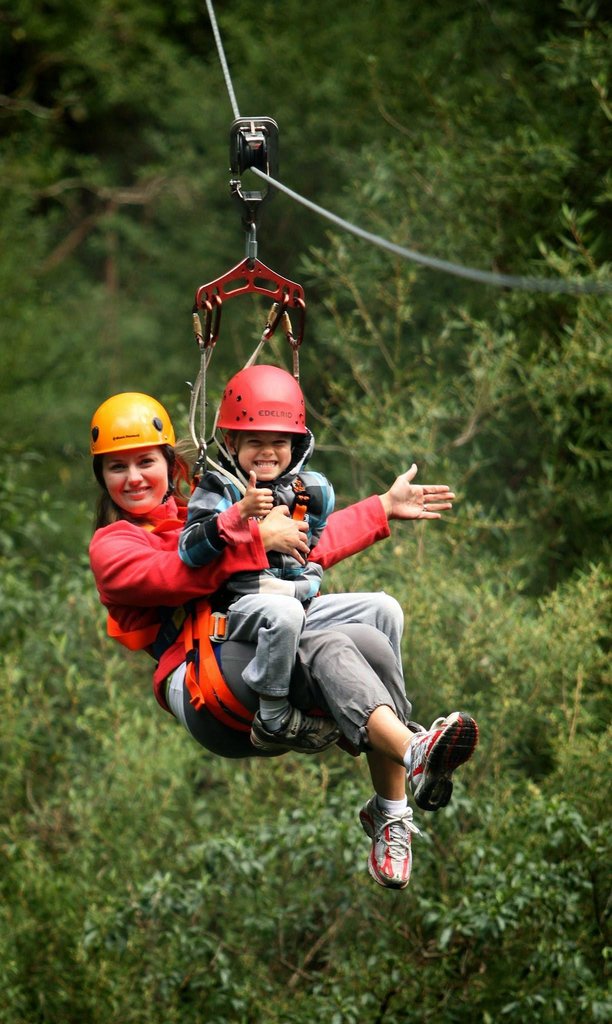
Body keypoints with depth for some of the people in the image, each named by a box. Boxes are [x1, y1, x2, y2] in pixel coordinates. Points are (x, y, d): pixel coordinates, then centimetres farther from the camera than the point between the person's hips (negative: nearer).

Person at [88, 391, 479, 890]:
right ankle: (415, 754, -56)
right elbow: (176, 574, -9)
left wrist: (385, 508, 37)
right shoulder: (111, 545, 12)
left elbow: (309, 543, 38)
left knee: (371, 640, -23)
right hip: (200, 680, -6)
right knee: (326, 651, -32)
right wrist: (258, 537, -10)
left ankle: (392, 817, -23)